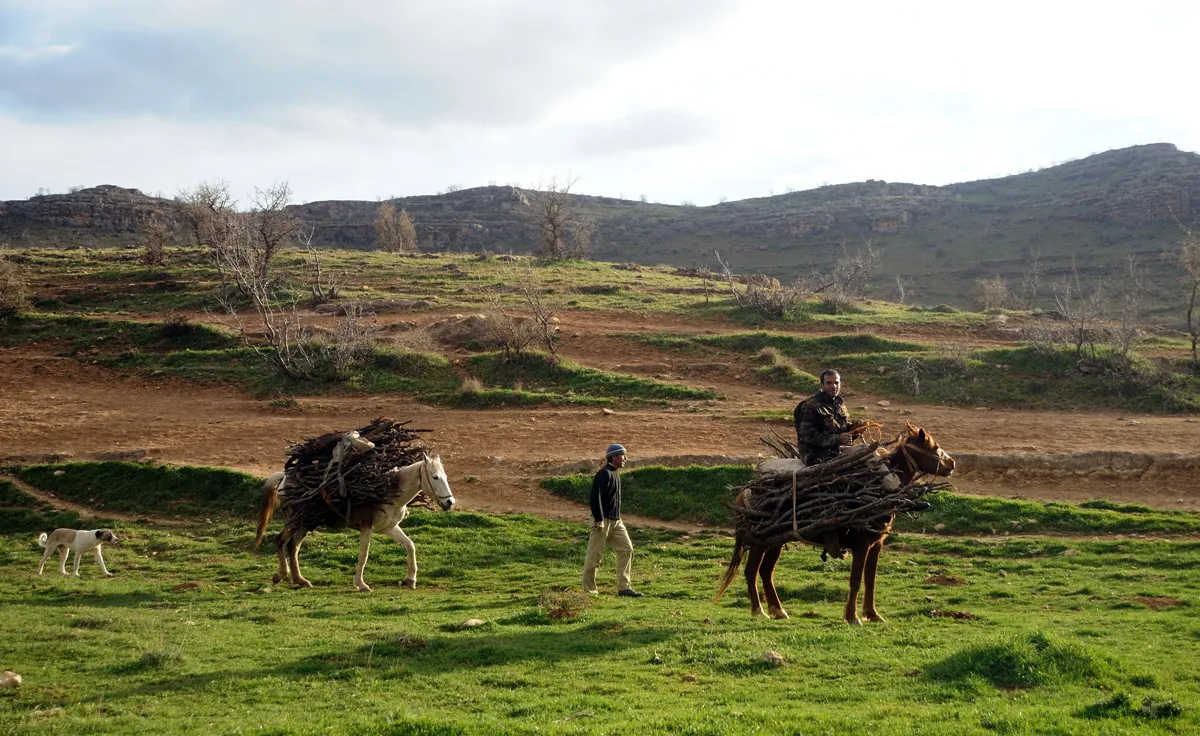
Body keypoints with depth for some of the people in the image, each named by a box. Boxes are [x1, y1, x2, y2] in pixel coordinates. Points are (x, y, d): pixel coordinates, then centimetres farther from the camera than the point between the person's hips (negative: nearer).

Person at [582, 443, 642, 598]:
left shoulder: (615, 473, 14)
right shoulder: (603, 474, -16)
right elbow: (595, 498, -21)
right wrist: (599, 520, -23)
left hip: (616, 521, 10)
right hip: (603, 520, -10)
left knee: (627, 549, 5)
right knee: (594, 555, -2)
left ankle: (623, 587, 8)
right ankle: (589, 590, 5)